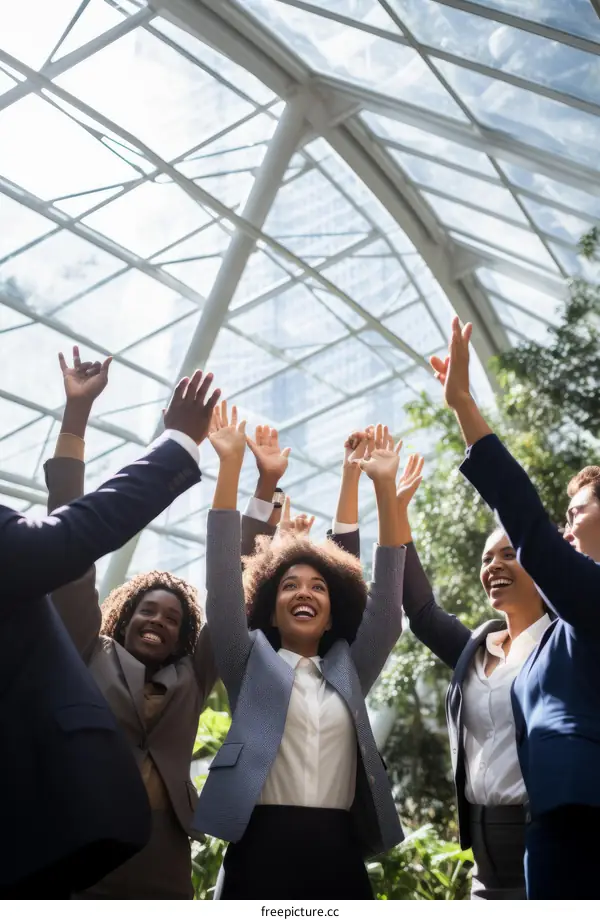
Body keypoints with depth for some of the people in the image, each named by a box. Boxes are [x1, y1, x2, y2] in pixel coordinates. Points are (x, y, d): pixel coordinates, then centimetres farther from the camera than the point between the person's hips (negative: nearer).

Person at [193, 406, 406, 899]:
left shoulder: (349, 669, 17)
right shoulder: (252, 662, 11)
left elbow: (386, 599, 9)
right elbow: (223, 579, 2)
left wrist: (385, 487, 2)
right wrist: (230, 464, -5)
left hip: (338, 859, 3)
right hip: (260, 853, -2)